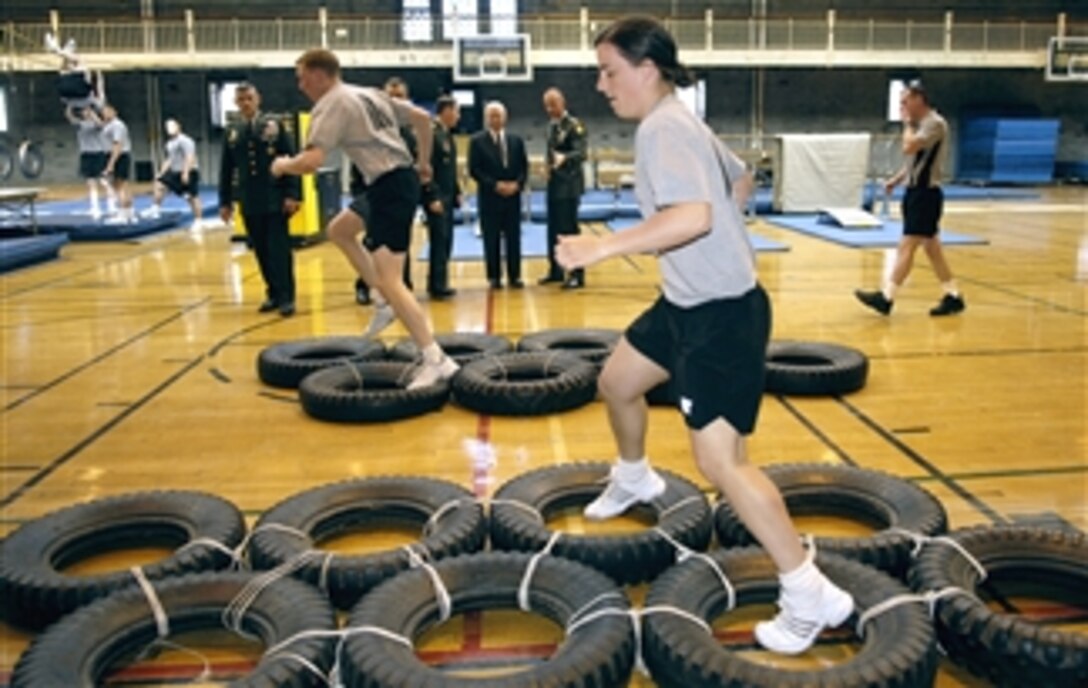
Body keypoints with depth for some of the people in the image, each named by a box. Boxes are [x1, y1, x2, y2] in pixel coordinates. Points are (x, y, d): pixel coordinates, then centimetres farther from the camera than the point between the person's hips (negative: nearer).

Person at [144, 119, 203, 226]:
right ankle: (156, 209, 5)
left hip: (188, 173, -9)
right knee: (159, 184, 1)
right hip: (175, 171, 9)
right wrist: (161, 173, 20)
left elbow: (190, 158, -22)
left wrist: (186, 173, -29)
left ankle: (198, 221, 1)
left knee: (192, 197, -5)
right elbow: (169, 160, 25)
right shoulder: (170, 143, 16)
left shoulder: (184, 141, -14)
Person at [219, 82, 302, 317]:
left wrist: (292, 194, -12)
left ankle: (286, 297, 4)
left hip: (275, 199, -3)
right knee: (261, 251, 8)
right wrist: (225, 202, 8)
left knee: (279, 249, -2)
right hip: (249, 202, 4)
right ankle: (273, 294, 18)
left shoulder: (274, 125, -1)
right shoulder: (232, 131, 8)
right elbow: (226, 170, 11)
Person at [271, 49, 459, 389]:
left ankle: (436, 360, -13)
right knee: (338, 230, 26)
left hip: (389, 187, -10)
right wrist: (424, 162, 26)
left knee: (389, 282, -12)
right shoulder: (371, 93, 17)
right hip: (400, 179, 10)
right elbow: (422, 118, 19)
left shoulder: (330, 105, -8)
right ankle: (383, 303, 22)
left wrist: (283, 166, 2)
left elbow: (311, 161, -19)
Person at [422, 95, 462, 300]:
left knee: (445, 242, 11)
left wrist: (457, 192, 14)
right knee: (439, 240, -5)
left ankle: (439, 284, 20)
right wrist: (433, 198, -21)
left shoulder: (447, 134, 14)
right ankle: (437, 286, 3)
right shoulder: (431, 133, -14)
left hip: (448, 197, 9)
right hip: (436, 198, -9)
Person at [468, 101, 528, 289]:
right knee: (492, 239, 1)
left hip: (513, 196, 3)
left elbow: (524, 167, 10)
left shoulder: (516, 140, 10)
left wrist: (517, 184, -9)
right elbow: (474, 170, -5)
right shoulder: (477, 141, 0)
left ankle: (514, 276, 12)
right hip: (490, 197, -2)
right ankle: (494, 277, 10)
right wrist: (495, 185, -14)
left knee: (514, 238, 4)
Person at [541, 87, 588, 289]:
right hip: (554, 184, 8)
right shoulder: (551, 126, 13)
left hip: (569, 185, -8)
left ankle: (577, 274, 0)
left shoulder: (574, 125, -11)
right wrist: (548, 165, 10)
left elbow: (581, 153, -23)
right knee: (553, 228, 11)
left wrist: (564, 158, -40)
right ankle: (555, 270, 22)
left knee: (569, 228, -7)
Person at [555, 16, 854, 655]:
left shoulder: (662, 128, -20)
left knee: (720, 459, -12)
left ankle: (811, 595, 1)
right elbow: (740, 180, 25)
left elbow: (693, 215, -36)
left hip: (722, 312, -11)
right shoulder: (680, 121, 11)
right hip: (688, 300, 11)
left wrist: (604, 246, -35)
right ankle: (635, 477, 51)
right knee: (617, 383, 23)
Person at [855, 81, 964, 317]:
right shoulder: (920, 123, 15)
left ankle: (886, 297, -10)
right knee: (931, 246, 12)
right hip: (915, 191, 10)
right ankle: (953, 297, 18)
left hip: (926, 193, -10)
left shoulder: (935, 123, -14)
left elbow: (908, 147, -25)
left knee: (907, 246, -10)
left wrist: (907, 123, -10)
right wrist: (895, 180, 14)